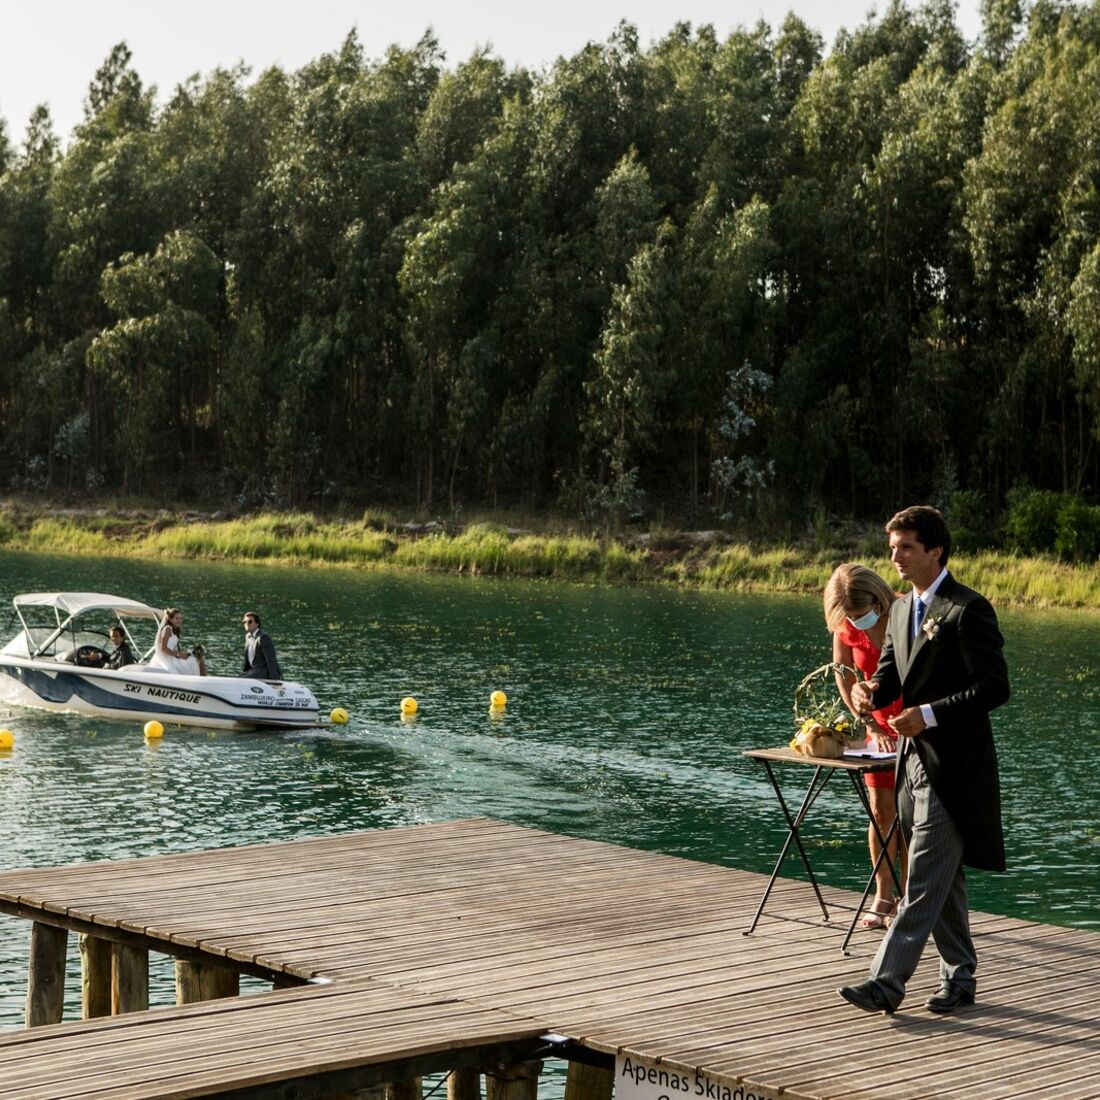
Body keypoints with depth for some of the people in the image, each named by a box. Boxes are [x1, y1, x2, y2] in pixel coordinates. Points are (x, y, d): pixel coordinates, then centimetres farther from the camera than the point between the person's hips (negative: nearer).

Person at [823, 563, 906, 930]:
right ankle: (883, 896, 8)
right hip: (879, 724, 3)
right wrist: (872, 728, -9)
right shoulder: (846, 629, -9)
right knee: (881, 808, 0)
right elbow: (845, 680, -3)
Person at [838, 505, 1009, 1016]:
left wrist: (929, 714, -22)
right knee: (941, 879, 14)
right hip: (914, 760, 9)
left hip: (951, 766, -9)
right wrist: (870, 690, -7)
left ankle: (886, 982, -12)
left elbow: (994, 686, -17)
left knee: (925, 879, -9)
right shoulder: (902, 609, 14)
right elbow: (891, 671, 17)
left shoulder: (968, 610, -13)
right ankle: (959, 978, 24)